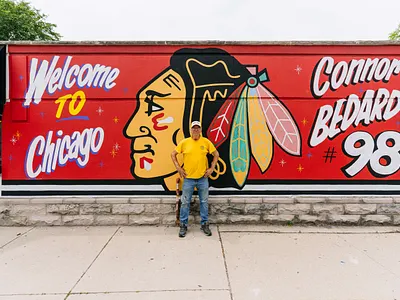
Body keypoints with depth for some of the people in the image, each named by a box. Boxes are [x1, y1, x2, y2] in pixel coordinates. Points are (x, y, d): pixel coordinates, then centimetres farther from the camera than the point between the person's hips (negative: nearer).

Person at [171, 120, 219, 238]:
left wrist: (212, 168, 2)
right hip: (188, 178, -1)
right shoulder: (184, 142, -3)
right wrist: (178, 168, -2)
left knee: (204, 202, 10)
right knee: (185, 202, 6)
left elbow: (216, 154, 8)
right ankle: (183, 225, 20)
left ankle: (204, 224, 25)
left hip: (203, 178, 1)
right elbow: (173, 154, 5)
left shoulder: (206, 142, -1)